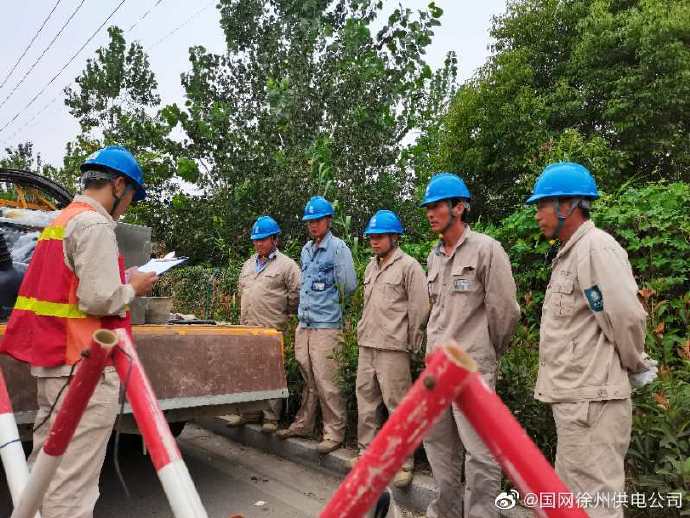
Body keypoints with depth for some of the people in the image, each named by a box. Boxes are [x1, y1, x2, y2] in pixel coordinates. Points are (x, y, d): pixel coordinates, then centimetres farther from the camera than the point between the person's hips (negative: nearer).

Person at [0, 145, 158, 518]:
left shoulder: (61, 220, 17)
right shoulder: (95, 223, -14)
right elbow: (99, 299, -21)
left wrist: (121, 280, 15)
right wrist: (132, 289, -3)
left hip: (52, 360, 10)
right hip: (84, 365, -10)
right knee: (73, 482, -3)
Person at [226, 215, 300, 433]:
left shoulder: (286, 265, -5)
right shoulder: (249, 263, 17)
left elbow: (295, 294, -7)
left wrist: (282, 313, 0)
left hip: (272, 329, -7)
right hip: (247, 327, 7)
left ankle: (271, 417, 9)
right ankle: (248, 412, 26)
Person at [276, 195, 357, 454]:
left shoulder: (338, 247, -9)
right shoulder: (306, 250, 15)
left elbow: (349, 286, -12)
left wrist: (332, 301, 1)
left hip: (326, 326, -7)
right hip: (304, 324, 7)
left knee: (325, 382, -3)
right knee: (308, 380, 17)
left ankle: (334, 432, 9)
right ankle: (303, 425, 29)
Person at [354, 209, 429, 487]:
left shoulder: (409, 266, -8)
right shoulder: (371, 267, 15)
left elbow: (419, 309, -9)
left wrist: (411, 345, -5)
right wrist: (363, 332, 16)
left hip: (392, 349, -7)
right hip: (366, 346, 8)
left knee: (398, 406, -3)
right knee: (365, 401, 14)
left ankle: (404, 463, 10)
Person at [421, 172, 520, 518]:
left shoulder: (486, 249, -11)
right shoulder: (434, 257, 11)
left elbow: (504, 310, -10)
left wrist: (489, 352, 2)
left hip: (471, 366, -8)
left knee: (478, 451, 1)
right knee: (437, 441, 17)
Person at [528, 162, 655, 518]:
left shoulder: (595, 247, -16)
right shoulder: (569, 253, 15)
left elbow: (626, 318, -20)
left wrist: (636, 368, -5)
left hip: (591, 400, -10)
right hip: (572, 396, 10)